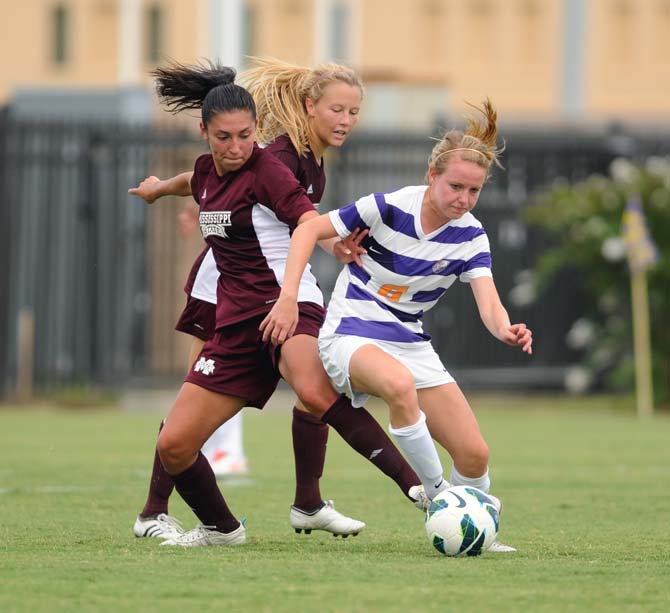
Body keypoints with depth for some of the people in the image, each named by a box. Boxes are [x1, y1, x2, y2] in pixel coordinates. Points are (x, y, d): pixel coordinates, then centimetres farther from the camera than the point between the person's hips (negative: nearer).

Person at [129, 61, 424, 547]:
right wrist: (159, 188, 61)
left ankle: (417, 487, -45)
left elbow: (310, 222, -22)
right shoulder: (207, 173, 14)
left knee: (315, 392, -40)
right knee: (173, 446, -1)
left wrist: (338, 244, -43)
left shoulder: (265, 170, -7)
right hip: (237, 324, 7)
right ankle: (221, 528, 26)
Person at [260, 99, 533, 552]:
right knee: (400, 384, -40)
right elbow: (309, 230, -9)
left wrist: (506, 330, -42)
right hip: (351, 334, -5)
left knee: (475, 455, -7)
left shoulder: (470, 237, -5)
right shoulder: (390, 207, -15)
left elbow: (488, 302, -18)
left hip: (411, 343, 5)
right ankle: (438, 498, -24)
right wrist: (288, 298, -18)